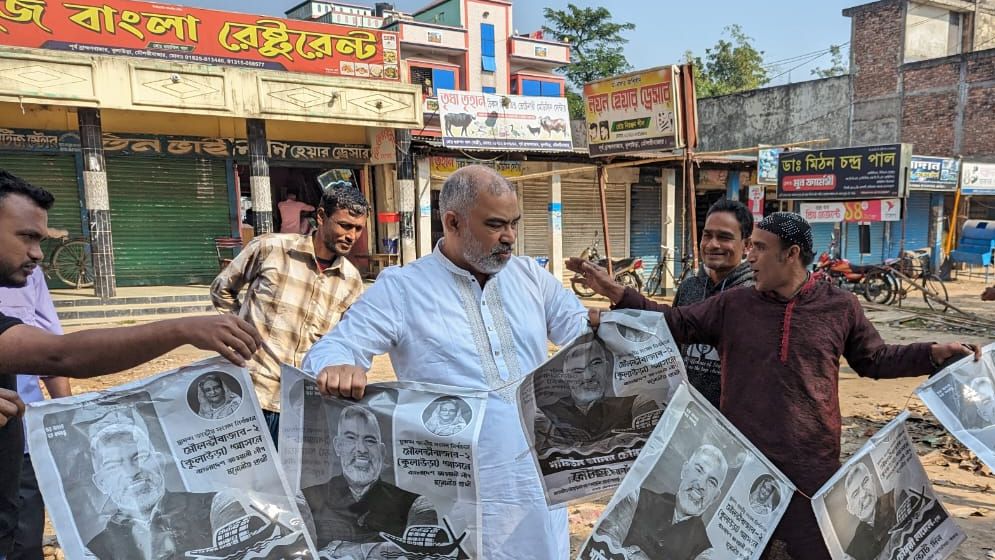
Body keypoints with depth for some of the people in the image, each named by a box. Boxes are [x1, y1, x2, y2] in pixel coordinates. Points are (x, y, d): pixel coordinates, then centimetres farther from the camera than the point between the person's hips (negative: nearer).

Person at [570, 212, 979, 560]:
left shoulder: (839, 307, -1)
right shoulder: (733, 305, 0)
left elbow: (875, 360, 10)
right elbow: (675, 323, 1)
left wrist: (935, 353, -2)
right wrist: (617, 294, -8)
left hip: (811, 463, -1)